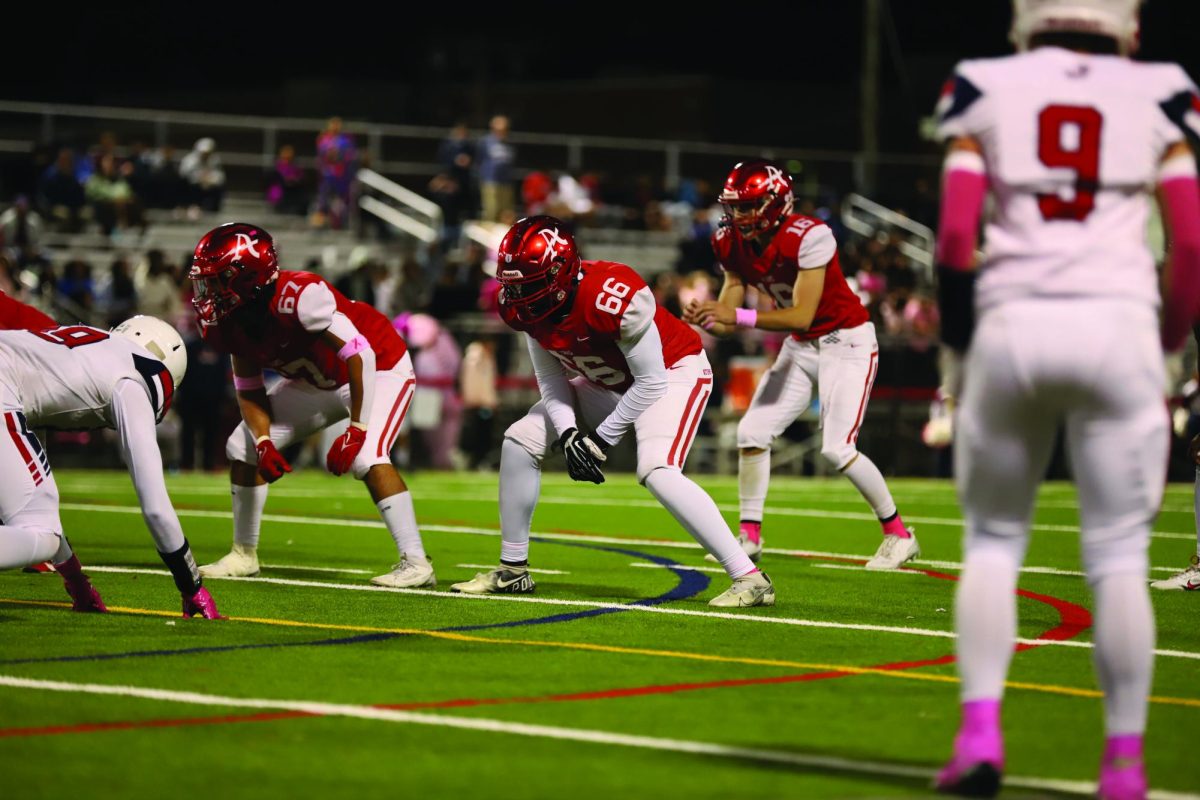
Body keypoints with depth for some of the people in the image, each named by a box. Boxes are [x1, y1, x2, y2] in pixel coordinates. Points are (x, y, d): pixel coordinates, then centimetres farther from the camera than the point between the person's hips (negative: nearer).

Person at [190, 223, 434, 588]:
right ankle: (244, 555, 19)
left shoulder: (296, 297, -37)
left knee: (366, 457, -30)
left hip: (379, 370, -8)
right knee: (244, 446, 4)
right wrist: (264, 443, -19)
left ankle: (415, 564, -26)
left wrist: (357, 431, -34)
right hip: (318, 380, 8)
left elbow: (361, 356, -35)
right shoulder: (232, 322, -12)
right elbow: (249, 390, -2)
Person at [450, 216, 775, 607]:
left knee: (656, 471, -30)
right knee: (520, 440, 1)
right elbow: (551, 378, -2)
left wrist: (602, 439, -21)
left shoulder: (613, 298, -36)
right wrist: (568, 433, -18)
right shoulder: (528, 303, -14)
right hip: (608, 383, 8)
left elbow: (651, 382, -27)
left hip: (672, 373, -8)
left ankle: (750, 579, -27)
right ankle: (512, 571, 14)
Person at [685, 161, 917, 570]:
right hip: (801, 347, 7)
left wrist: (739, 316, -40)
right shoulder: (735, 245, -6)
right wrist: (704, 317, -28)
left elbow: (801, 316, -32)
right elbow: (727, 317, -5)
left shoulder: (808, 237, -28)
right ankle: (750, 535, 13)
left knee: (837, 448, -13)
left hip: (846, 341, -7)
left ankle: (899, 535, 4)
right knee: (752, 432, -1)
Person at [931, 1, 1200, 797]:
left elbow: (955, 236, -1)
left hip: (1013, 323, 1)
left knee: (994, 537, 15)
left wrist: (962, 337, 12)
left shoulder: (984, 89, 6)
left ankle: (980, 731, 4)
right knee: (1119, 555, 5)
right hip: (1118, 321, 0)